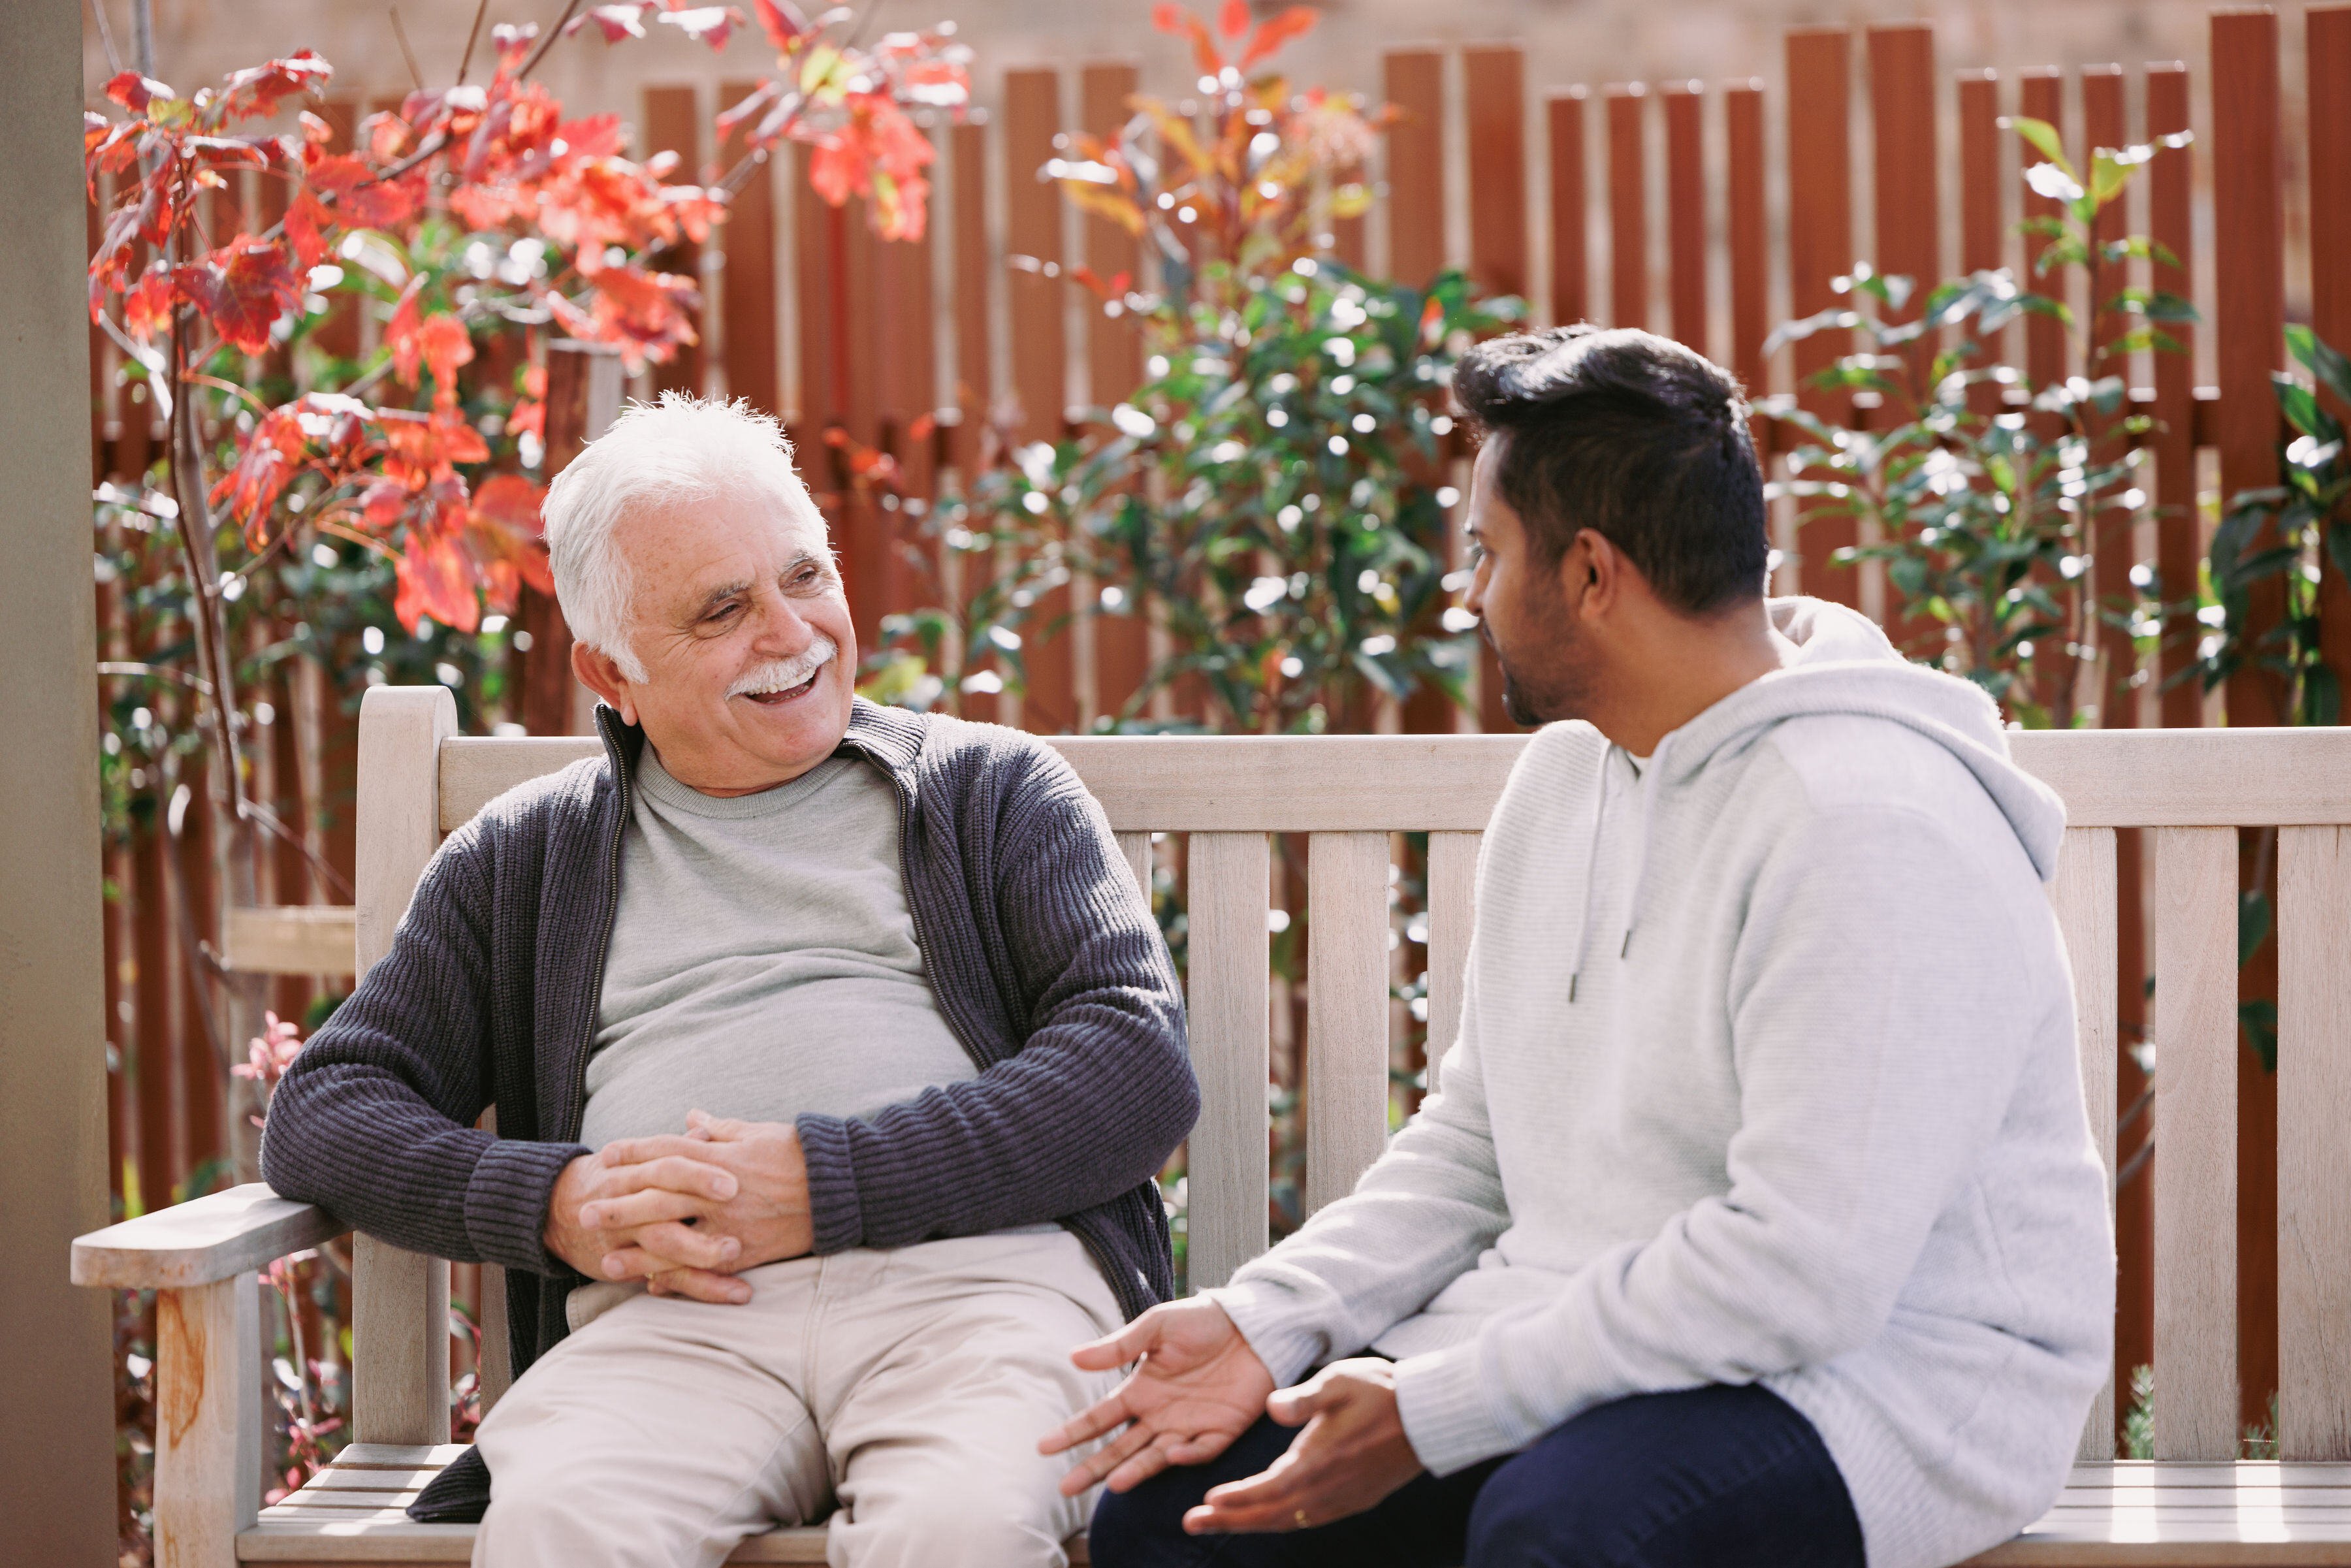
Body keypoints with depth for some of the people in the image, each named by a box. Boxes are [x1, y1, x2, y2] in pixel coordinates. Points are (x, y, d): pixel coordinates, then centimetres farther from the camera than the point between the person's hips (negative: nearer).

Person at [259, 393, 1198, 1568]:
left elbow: (1142, 1066, 5)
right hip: (670, 1311, 1)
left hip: (975, 1266, -1)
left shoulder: (994, 789, 19)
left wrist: (825, 1181, -7)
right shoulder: (525, 859, 25)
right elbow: (322, 1113, 20)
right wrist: (553, 1202, -1)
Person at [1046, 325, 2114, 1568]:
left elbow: (1801, 1270, -26)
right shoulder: (1563, 775, 11)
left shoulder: (1870, 826, -21)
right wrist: (1266, 1324, -1)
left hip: (1879, 1379, -8)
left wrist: (1431, 1414, -23)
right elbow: (1475, 1140, 16)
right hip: (1594, 1338, 8)